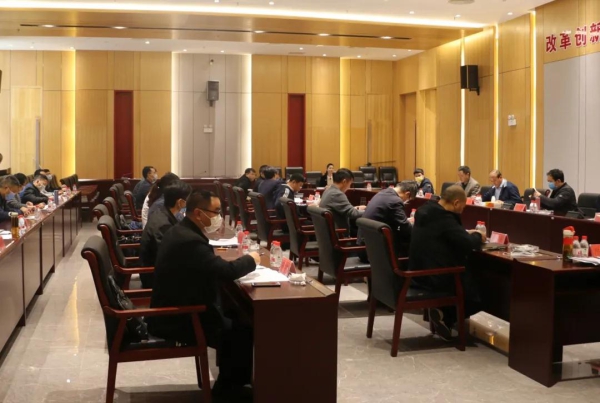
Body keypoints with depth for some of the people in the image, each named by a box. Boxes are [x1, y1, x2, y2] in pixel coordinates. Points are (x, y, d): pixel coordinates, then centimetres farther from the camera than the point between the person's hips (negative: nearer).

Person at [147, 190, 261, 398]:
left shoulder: (180, 231, 6)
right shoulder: (190, 240, -27)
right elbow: (226, 271, -30)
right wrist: (250, 260, -11)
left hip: (175, 309, 10)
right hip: (178, 319, -10)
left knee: (236, 320, 13)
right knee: (244, 332, 1)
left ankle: (229, 382, 26)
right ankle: (227, 388, 20)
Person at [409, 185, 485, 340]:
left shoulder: (425, 211, 7)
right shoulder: (444, 217, -20)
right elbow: (468, 244, -22)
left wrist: (468, 234, 13)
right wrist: (477, 236, -1)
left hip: (420, 274, 9)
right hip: (435, 277, -9)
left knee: (470, 275, 23)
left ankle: (442, 313, 14)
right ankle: (445, 316, 7)